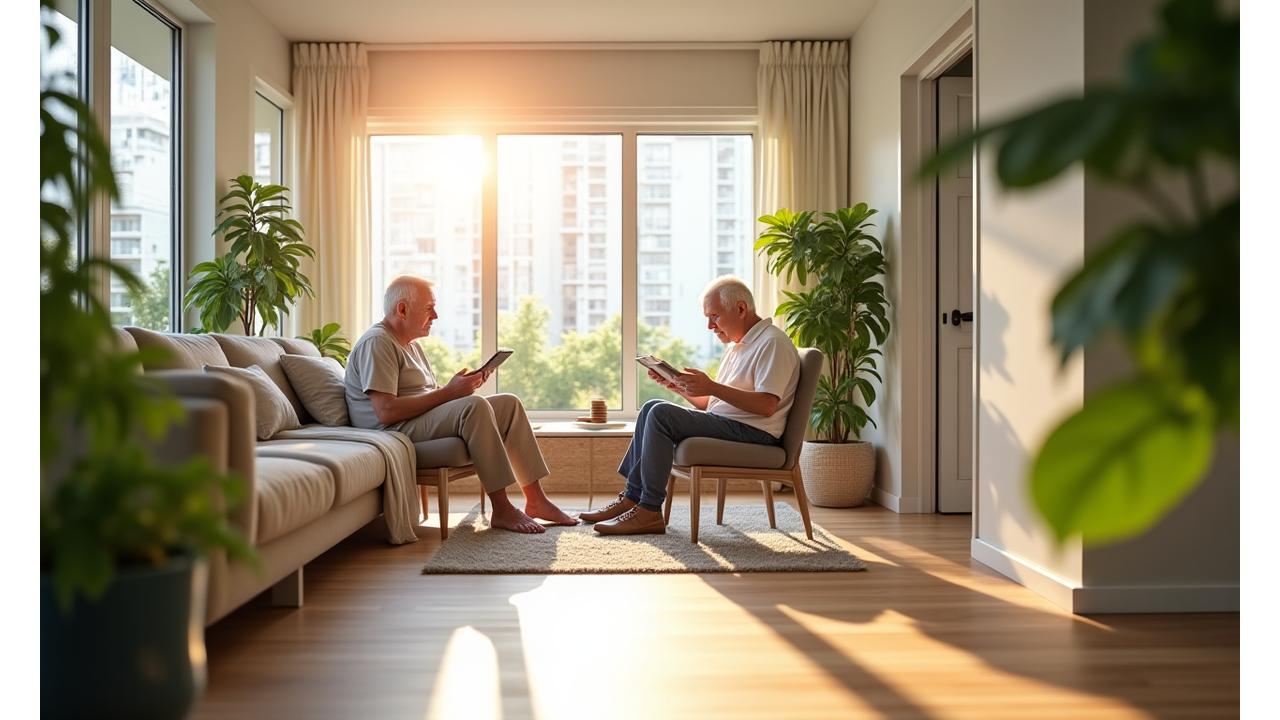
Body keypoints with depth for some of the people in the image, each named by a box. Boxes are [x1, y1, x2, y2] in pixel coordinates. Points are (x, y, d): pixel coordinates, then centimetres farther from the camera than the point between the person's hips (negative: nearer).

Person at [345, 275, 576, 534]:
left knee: (509, 403, 1)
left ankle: (536, 500, -3)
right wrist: (448, 392, -20)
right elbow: (386, 412, -23)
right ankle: (502, 510, -27)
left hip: (424, 420, 11)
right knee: (474, 406, -32)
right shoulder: (376, 343, -12)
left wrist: (463, 386, -2)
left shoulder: (410, 345, 21)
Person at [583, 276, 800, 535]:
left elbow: (767, 405, -22)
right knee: (653, 407, 6)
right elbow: (710, 403, 20)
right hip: (726, 423, 10)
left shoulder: (773, 342, -10)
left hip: (754, 431, -10)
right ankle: (632, 496, 0)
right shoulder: (738, 345, 22)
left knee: (661, 414, -21)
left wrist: (712, 387, -26)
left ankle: (649, 511, -17)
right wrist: (676, 385, 5)